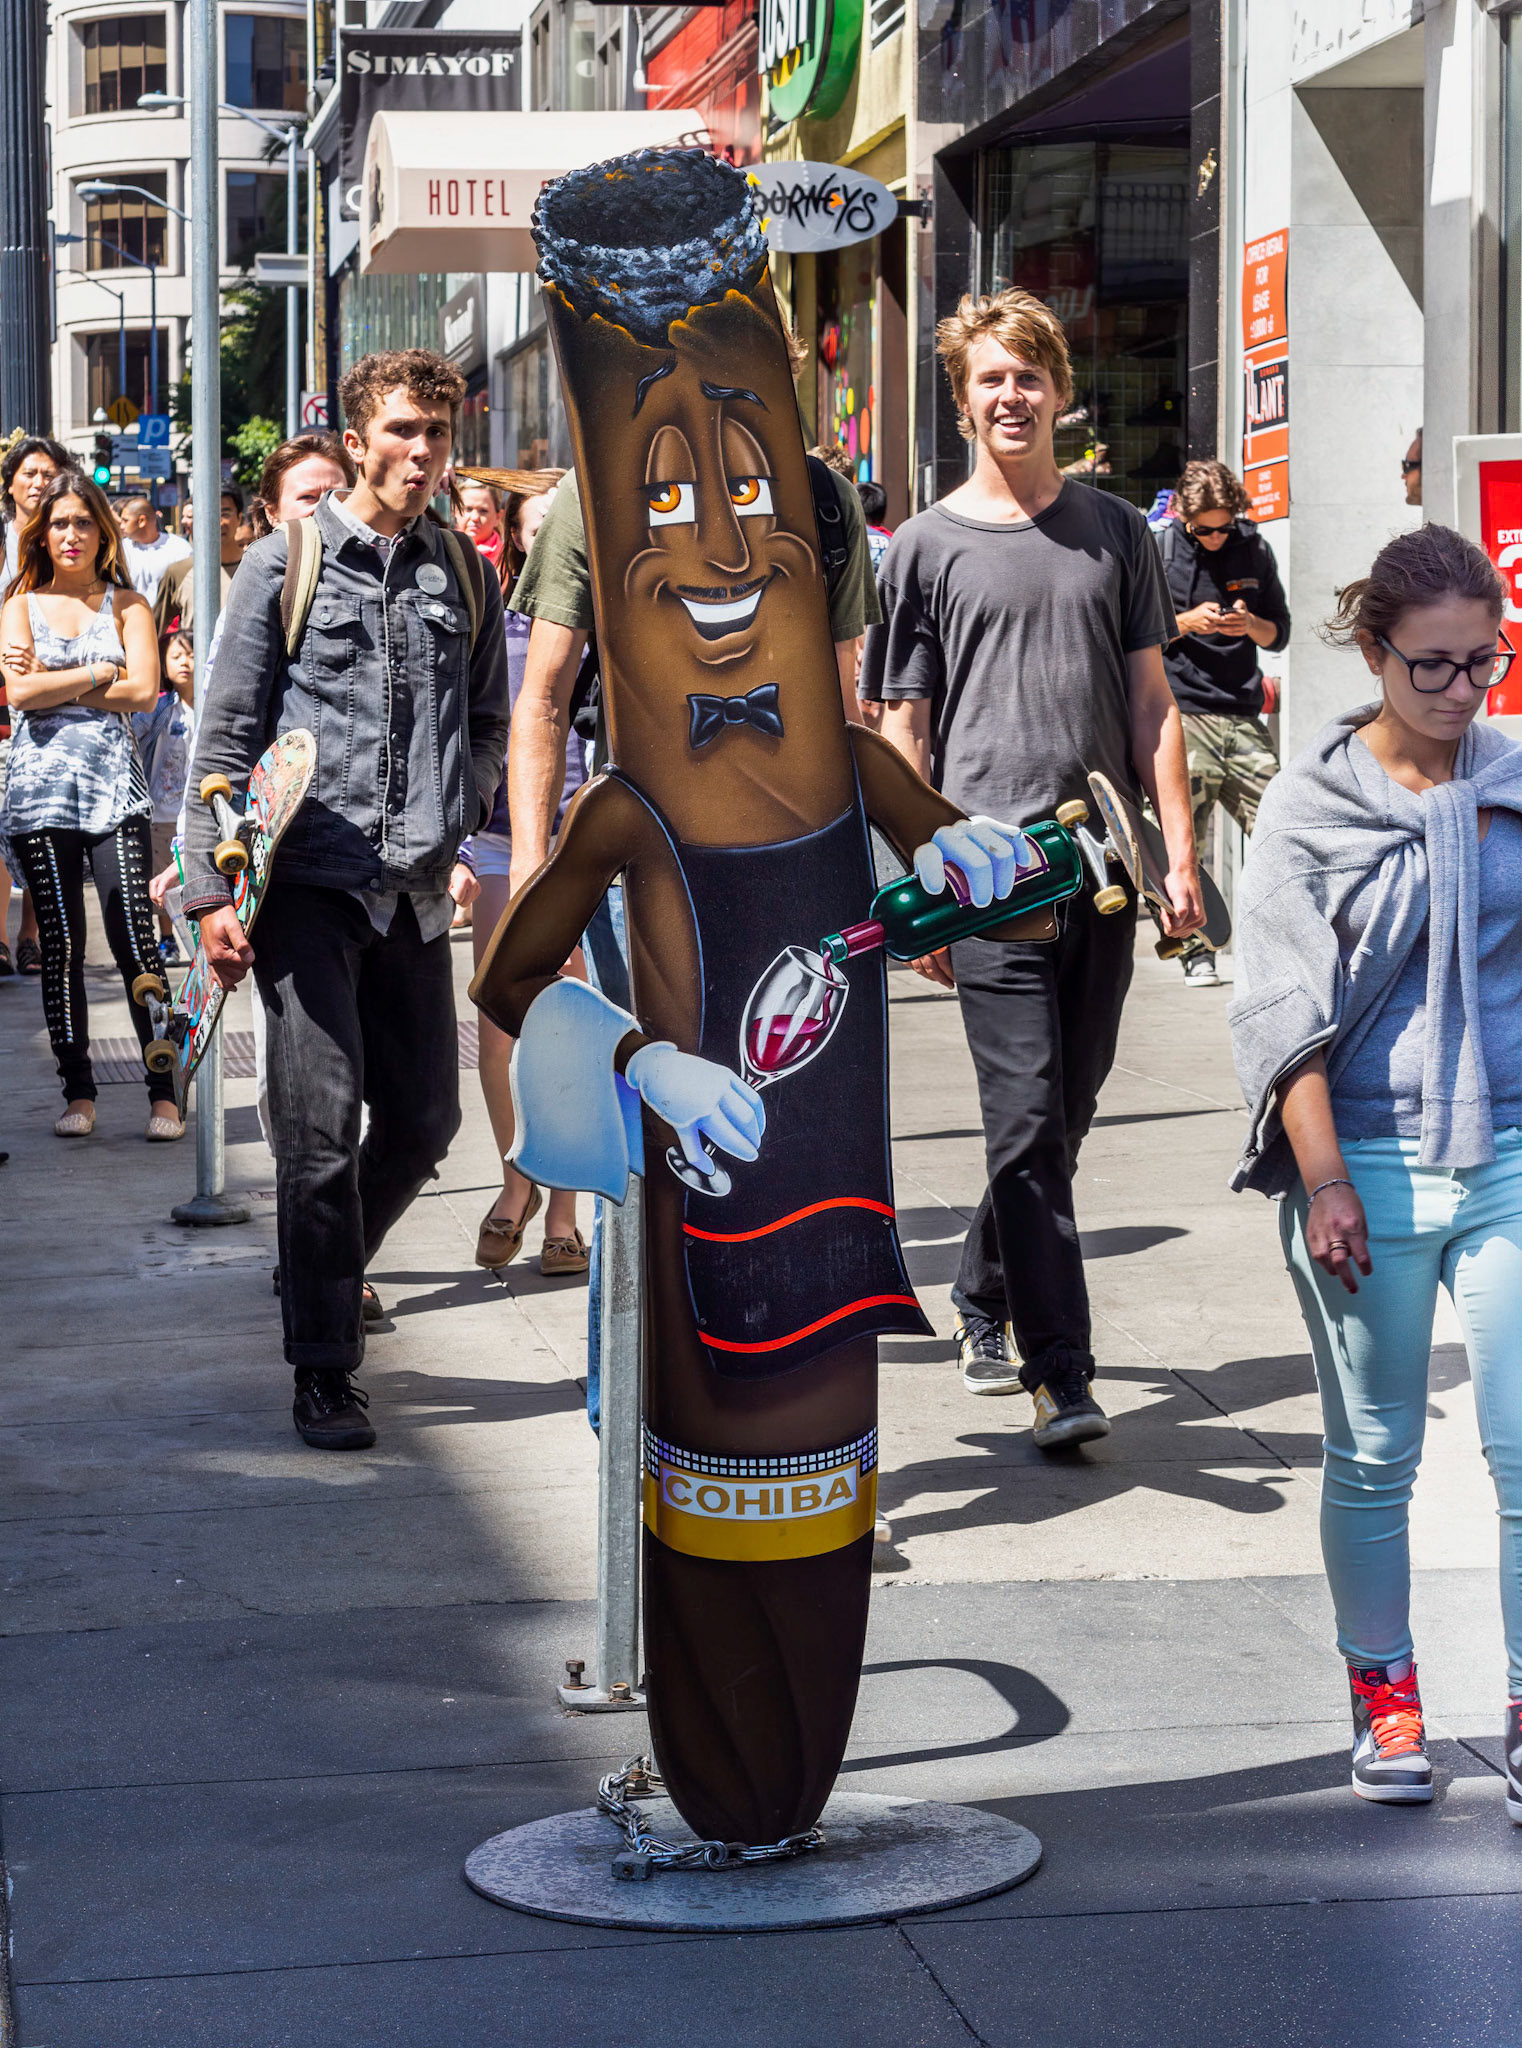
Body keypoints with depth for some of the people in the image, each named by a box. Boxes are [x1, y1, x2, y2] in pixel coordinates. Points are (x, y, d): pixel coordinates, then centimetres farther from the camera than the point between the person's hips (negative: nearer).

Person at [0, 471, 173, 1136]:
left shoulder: (127, 605, 10)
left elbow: (144, 690, -4)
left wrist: (56, 683, -3)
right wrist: (100, 672, -3)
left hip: (113, 782, -1)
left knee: (134, 942, -9)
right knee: (60, 946, 1)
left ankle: (164, 1094, -6)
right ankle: (78, 1094, 8)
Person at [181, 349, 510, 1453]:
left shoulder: (464, 575, 10)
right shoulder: (287, 563, 0)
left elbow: (489, 724, 20)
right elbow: (228, 733, 1)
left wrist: (450, 829, 6)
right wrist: (212, 888, -4)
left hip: (415, 891, 4)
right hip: (309, 879, -4)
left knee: (425, 1116, 9)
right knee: (322, 1123, -8)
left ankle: (330, 1269, 38)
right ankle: (324, 1370, 0)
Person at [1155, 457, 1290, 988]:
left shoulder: (1254, 550, 11)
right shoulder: (1157, 551, 2)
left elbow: (1279, 634, 16)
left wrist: (1250, 625, -6)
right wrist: (1185, 622, -11)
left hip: (1244, 715, 3)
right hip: (1180, 711, -3)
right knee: (1185, 840, -5)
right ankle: (1195, 950, 4)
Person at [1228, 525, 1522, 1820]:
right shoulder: (1314, 804, -2)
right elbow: (1283, 1012, -3)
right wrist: (1323, 1180, -9)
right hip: (1371, 1162, -1)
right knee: (1373, 1456, 9)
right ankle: (1384, 1698, 24)